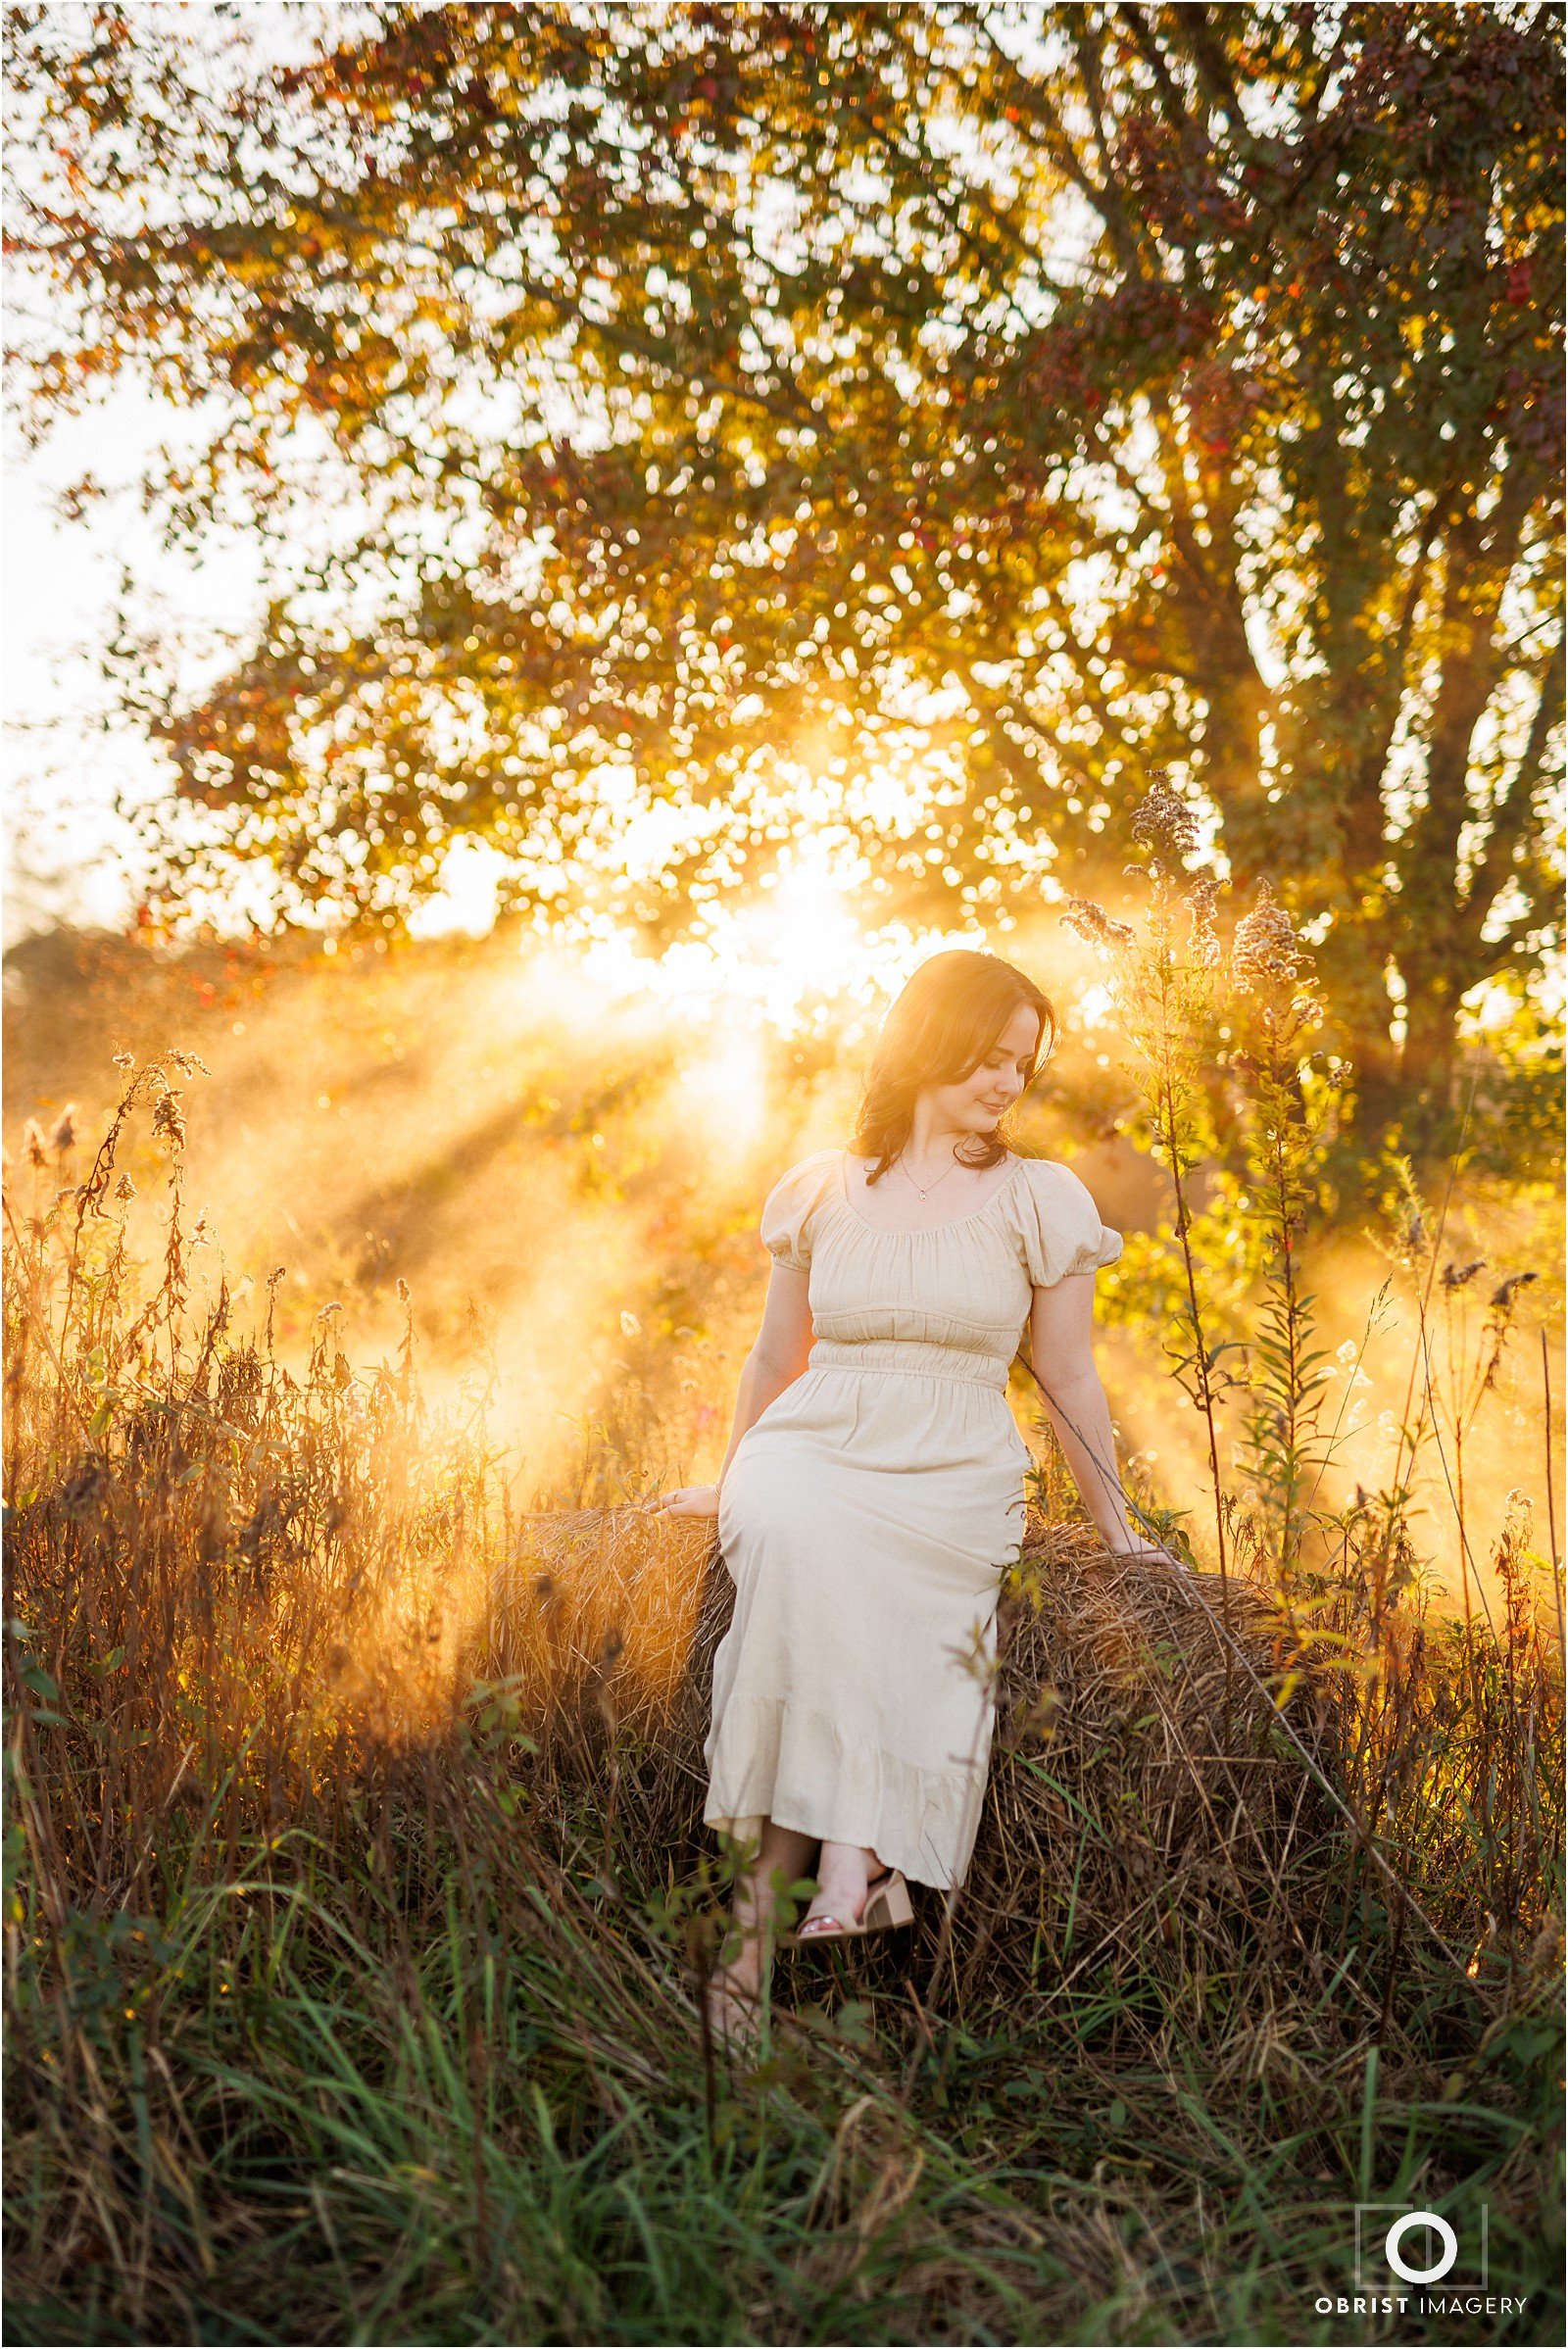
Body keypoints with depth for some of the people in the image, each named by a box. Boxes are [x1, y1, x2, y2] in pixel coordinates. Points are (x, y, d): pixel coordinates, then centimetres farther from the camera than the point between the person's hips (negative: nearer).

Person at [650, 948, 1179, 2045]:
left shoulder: (1040, 1198, 7)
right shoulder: (821, 1190, 11)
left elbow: (1071, 1383, 12)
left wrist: (1118, 1534, 12)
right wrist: (733, 1479, 27)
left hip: (952, 1475, -1)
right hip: (812, 1448, 1)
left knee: (809, 1549, -33)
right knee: (786, 1527, -35)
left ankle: (775, 1874, -33)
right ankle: (854, 1861, -33)